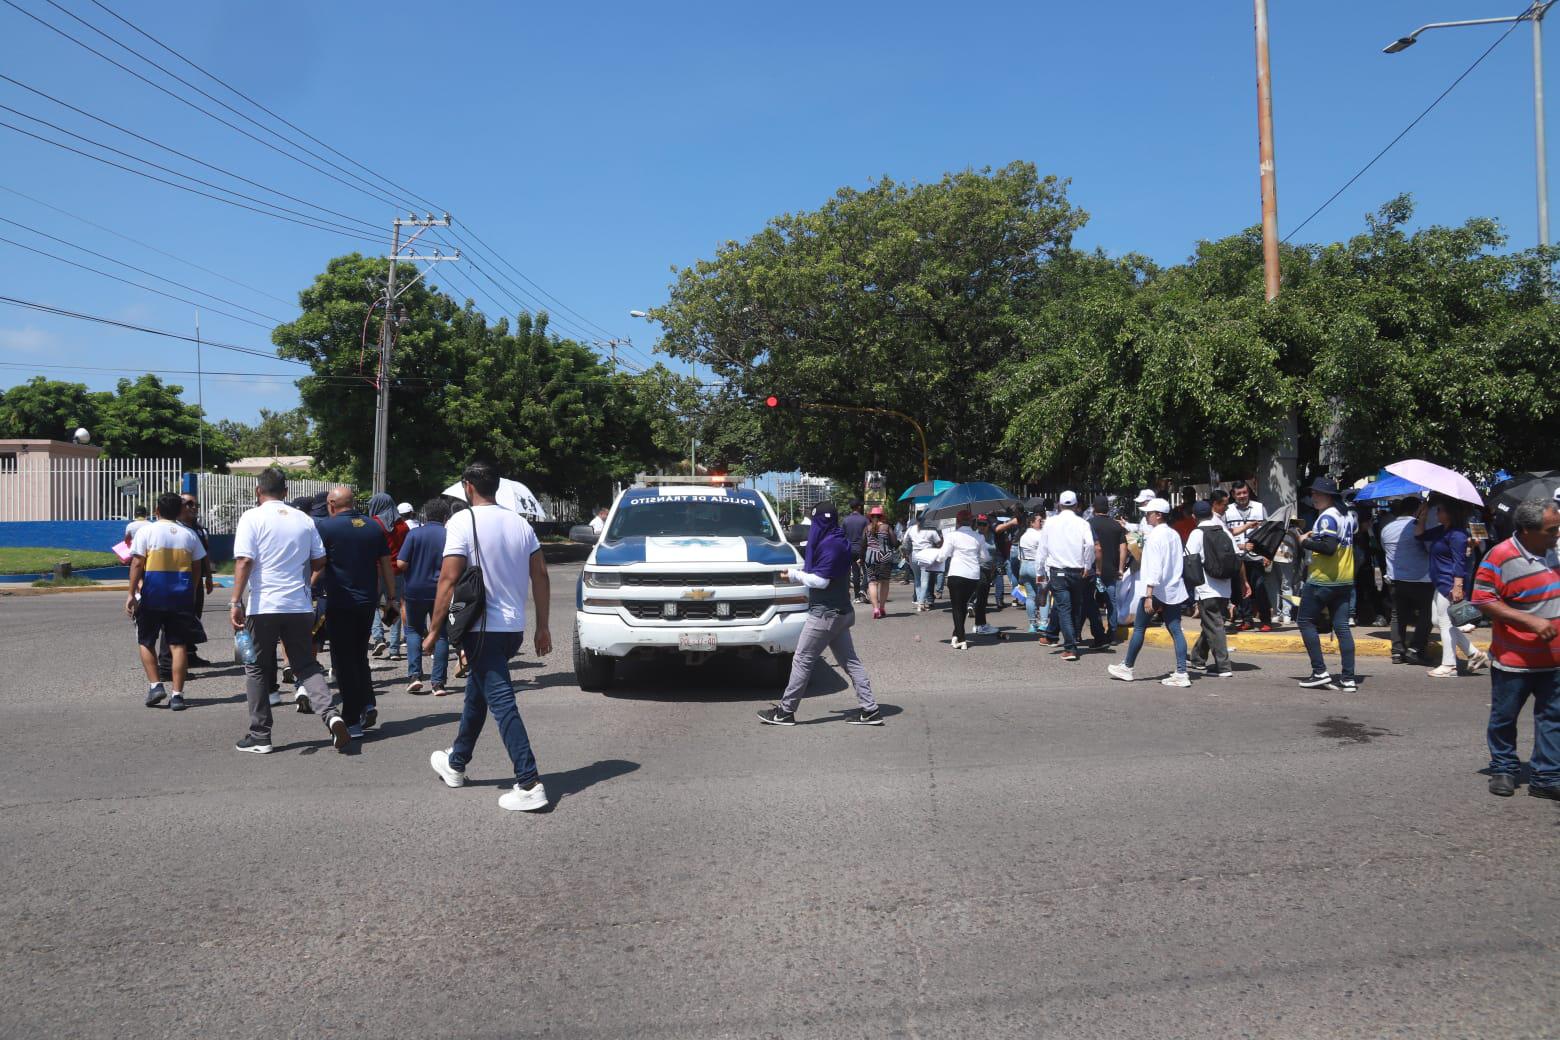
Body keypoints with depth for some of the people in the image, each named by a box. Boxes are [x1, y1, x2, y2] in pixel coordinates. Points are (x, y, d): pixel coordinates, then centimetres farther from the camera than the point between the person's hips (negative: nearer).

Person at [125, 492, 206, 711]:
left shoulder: (146, 531, -2)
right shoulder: (189, 534, 7)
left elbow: (137, 564, -8)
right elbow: (197, 568, 9)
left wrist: (132, 593, -5)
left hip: (152, 595, -2)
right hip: (181, 595, 2)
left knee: (146, 641, 15)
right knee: (179, 644, 3)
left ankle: (155, 685, 4)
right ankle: (177, 694, 1)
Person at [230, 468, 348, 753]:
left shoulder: (253, 517, -4)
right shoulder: (304, 520, 9)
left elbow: (244, 560, -13)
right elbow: (319, 562, 12)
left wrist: (236, 602, -13)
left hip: (263, 605, -3)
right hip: (300, 606, 3)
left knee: (257, 669, 10)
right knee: (306, 665, 10)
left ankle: (260, 736, 12)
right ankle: (330, 714, -13)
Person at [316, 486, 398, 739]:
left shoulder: (326, 527, -7)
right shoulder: (374, 527, 5)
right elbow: (386, 565, 9)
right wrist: (392, 598, 15)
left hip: (339, 603, -4)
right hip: (369, 601, 5)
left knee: (344, 661, 2)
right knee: (360, 655, 21)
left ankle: (352, 721, 3)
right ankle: (367, 703, 6)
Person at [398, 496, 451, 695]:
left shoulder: (414, 534, -6)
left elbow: (401, 564, -10)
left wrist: (416, 566, 10)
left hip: (415, 590, 0)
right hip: (441, 592, 0)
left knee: (414, 630, 18)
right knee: (441, 635, 7)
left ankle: (415, 675, 4)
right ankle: (438, 683, 5)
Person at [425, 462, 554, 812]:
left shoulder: (463, 521, -10)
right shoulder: (520, 523, 8)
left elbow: (448, 580, -15)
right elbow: (541, 577, 7)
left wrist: (434, 631, -8)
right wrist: (542, 628, 13)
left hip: (483, 628, -7)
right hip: (514, 627, 7)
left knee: (502, 703, -8)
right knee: (476, 693, 23)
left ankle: (530, 784, -13)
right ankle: (456, 762, 38)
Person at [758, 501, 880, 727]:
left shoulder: (831, 545, -19)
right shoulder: (839, 541, 12)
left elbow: (820, 580, -20)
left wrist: (794, 575, -9)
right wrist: (803, 571, 4)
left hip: (826, 613, -10)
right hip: (840, 611, 10)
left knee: (802, 659, -2)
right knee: (850, 661, 10)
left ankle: (785, 711, 5)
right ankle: (869, 710, 9)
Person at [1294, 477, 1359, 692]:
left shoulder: (1327, 517, -14)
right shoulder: (1344, 516, 15)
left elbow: (1328, 547, -24)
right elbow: (1337, 544, 17)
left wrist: (1305, 542, -12)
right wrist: (1314, 537, 12)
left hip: (1323, 580, -8)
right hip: (1344, 581, 9)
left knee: (1305, 621, 3)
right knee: (1342, 627, 6)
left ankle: (1320, 672, -1)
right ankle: (1348, 678, 3)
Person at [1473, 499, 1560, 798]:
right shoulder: (1500, 557, -17)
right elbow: (1483, 601, -18)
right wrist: (1530, 621, -24)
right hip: (1514, 660, -6)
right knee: (1504, 717, 8)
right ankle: (1503, 769, 24)